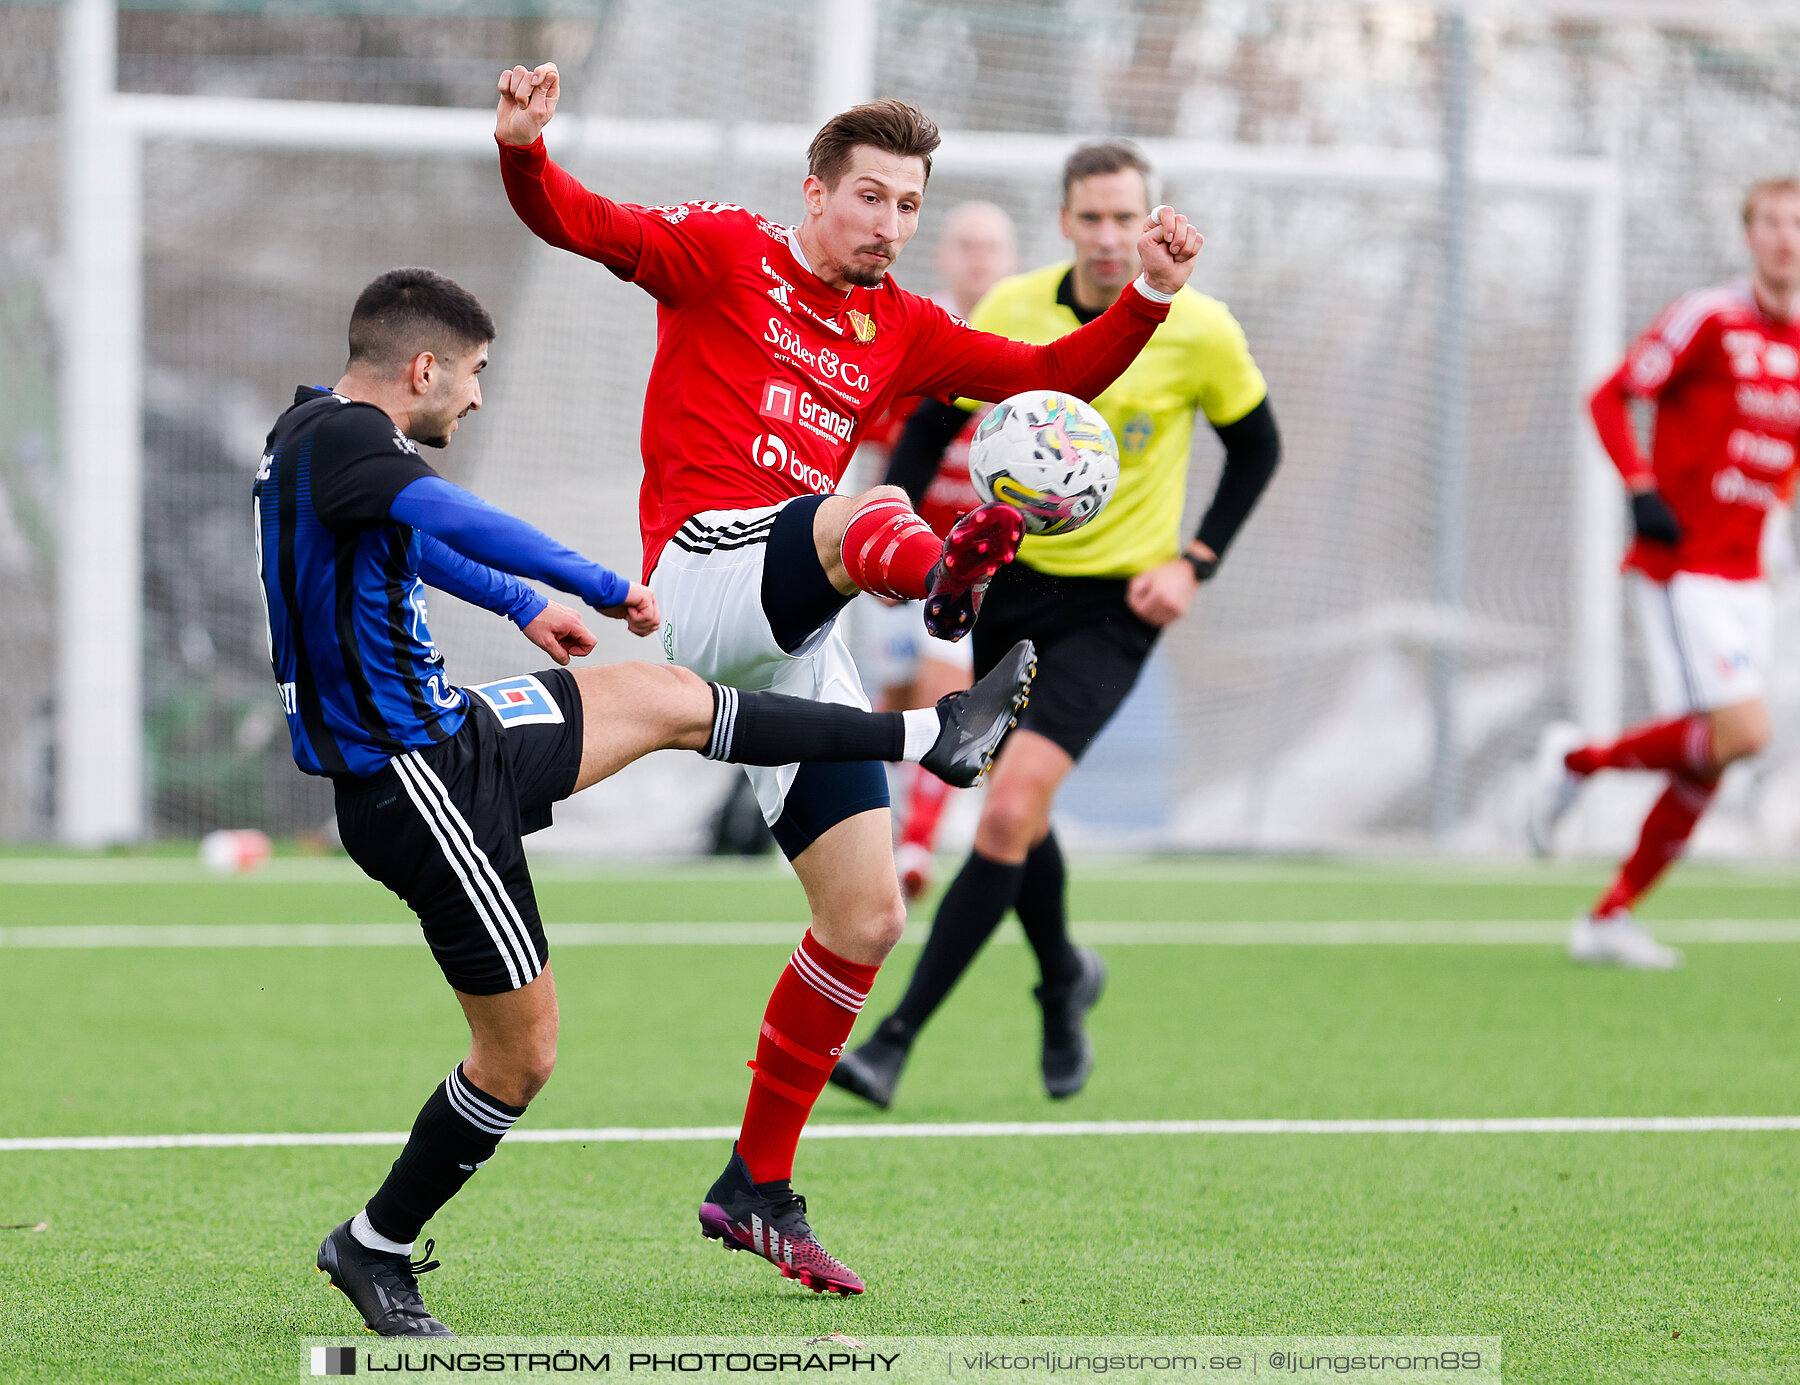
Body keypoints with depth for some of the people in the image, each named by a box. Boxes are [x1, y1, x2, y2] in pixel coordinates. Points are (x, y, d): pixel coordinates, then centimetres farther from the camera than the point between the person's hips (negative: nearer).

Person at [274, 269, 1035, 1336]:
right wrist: (609, 588, -24)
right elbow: (450, 520, -36)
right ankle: (377, 1247, 15)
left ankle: (930, 735, 33)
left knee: (667, 699, 20)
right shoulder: (338, 437, -22)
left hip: (449, 737, 10)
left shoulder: (320, 430, 10)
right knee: (523, 1055, -1)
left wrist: (522, 605, 42)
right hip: (420, 787, -10)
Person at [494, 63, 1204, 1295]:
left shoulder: (900, 331, 22)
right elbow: (579, 223, -7)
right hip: (708, 567, -7)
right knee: (863, 514, -39)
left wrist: (1148, 299, 7)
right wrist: (525, 151, -27)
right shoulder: (723, 252, 6)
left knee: (867, 917, 5)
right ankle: (947, 580, -81)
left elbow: (1052, 378, 21)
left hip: (797, 640, 7)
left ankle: (758, 1189, 17)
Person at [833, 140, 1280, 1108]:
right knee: (1016, 814, 15)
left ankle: (896, 1040, -17)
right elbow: (933, 422, 8)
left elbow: (1256, 448, 4)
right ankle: (1063, 978, 46)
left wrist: (1194, 563, -6)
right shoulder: (1011, 311, -6)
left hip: (1114, 602, -4)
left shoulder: (1199, 331, -11)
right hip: (1014, 580, 4)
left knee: (1008, 814, -18)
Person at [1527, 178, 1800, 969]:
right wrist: (1641, 489, -19)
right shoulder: (1707, 319, -9)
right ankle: (1576, 760, 2)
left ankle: (1608, 919, 13)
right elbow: (1609, 399, -7)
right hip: (1681, 564, -7)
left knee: (1707, 765, 4)